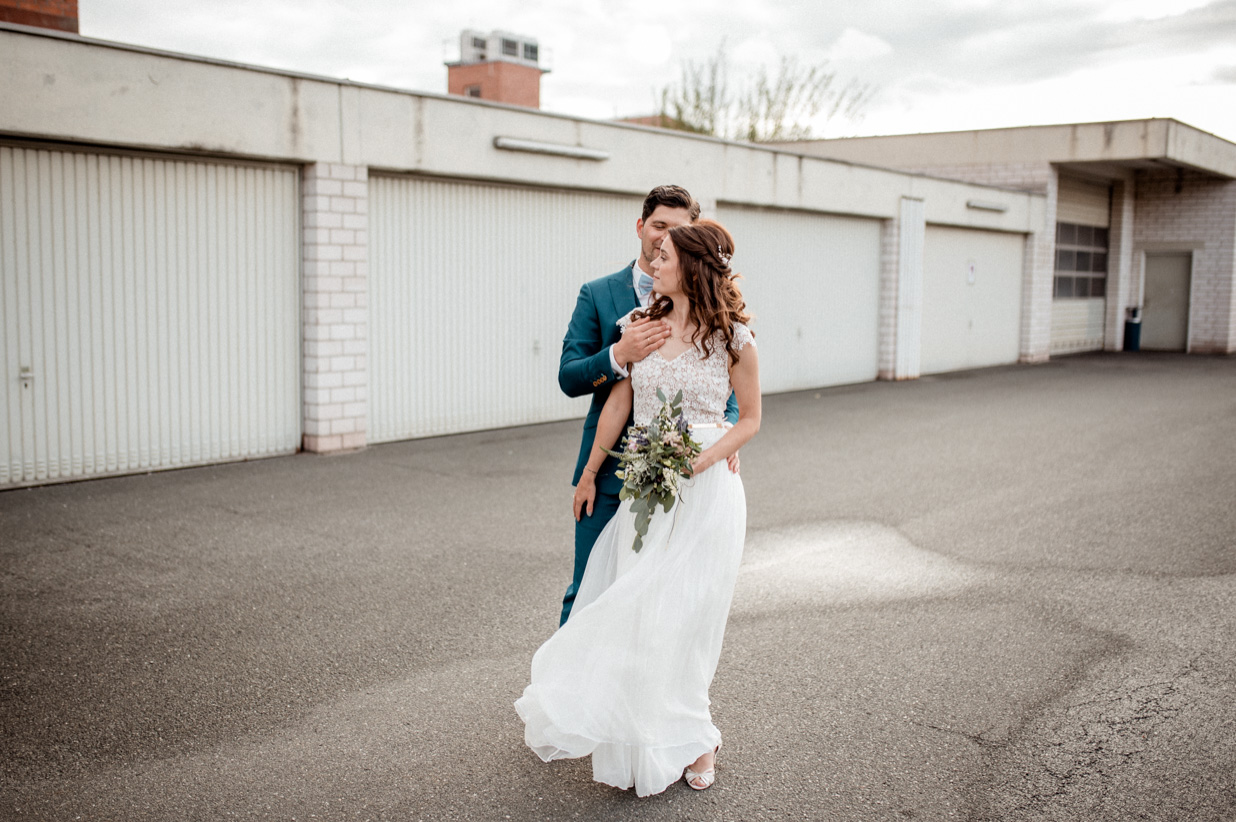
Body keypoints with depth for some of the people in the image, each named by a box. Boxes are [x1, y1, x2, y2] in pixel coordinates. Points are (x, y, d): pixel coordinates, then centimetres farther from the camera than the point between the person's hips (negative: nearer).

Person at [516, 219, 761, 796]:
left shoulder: (733, 338, -6)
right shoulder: (639, 325, 4)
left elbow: (750, 418, 3)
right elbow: (617, 405, 9)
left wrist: (704, 458, -14)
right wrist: (589, 476, 14)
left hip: (707, 489, -3)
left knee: (680, 615, 1)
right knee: (636, 613, 5)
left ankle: (688, 739, 22)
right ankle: (645, 744, 22)